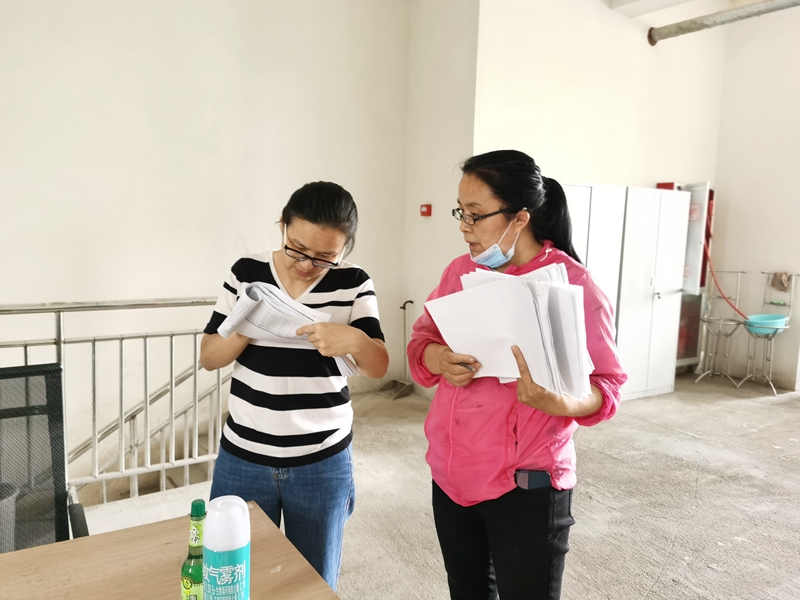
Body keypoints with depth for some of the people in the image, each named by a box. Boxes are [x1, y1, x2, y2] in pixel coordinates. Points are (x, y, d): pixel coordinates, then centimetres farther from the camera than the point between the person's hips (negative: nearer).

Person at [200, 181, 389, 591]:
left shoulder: (353, 284, -5)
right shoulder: (246, 273, -3)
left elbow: (378, 367, -7)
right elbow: (208, 358, 0)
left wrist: (354, 340, -29)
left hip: (323, 464, 0)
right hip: (243, 460, 1)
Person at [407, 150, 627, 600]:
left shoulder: (574, 285, -14)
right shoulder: (460, 271, 3)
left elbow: (608, 385, -11)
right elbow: (422, 338, 8)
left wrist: (559, 402, -32)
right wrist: (439, 360, -15)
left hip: (526, 487, -5)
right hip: (451, 474, 6)